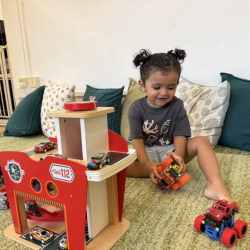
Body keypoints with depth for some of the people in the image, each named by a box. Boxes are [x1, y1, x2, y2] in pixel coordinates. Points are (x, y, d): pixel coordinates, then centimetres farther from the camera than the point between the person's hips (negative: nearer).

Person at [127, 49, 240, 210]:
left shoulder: (177, 106, -3)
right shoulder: (136, 109, -8)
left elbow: (180, 135, -9)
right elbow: (137, 140, -15)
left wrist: (178, 155, -31)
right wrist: (147, 164, -32)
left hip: (170, 151, 1)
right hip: (146, 154, 0)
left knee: (202, 142, -23)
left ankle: (216, 186, -38)